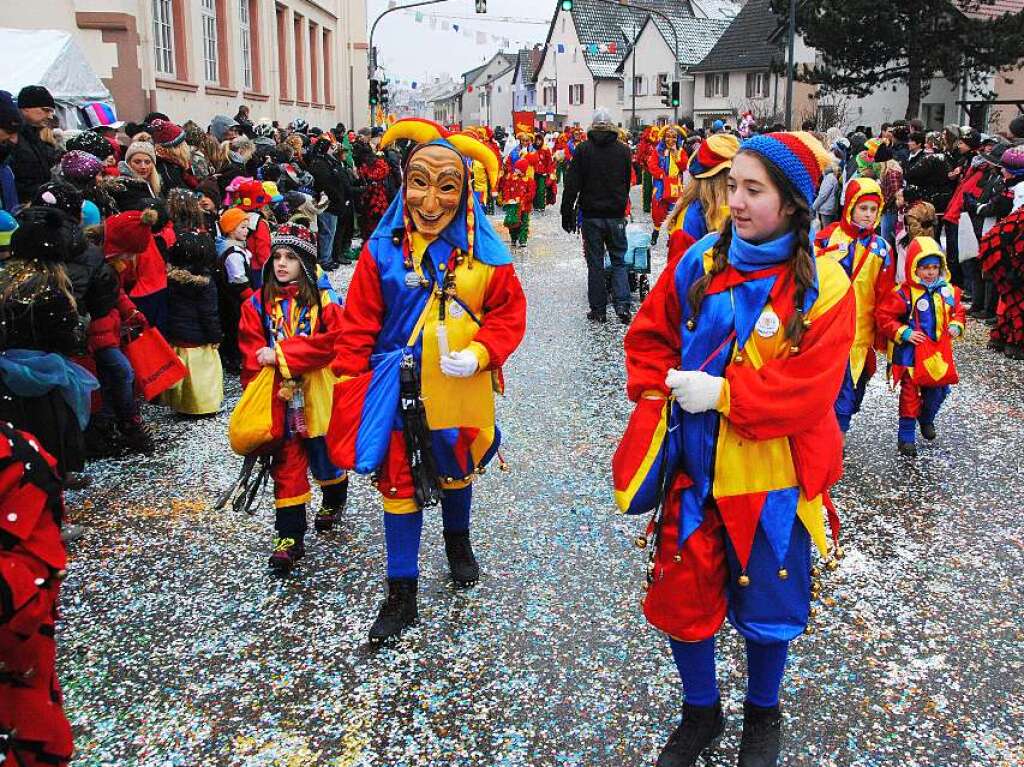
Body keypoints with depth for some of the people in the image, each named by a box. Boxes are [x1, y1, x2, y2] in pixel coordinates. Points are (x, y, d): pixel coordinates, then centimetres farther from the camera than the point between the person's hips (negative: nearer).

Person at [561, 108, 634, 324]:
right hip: (616, 216, 1)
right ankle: (623, 305, -4)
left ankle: (598, 310, 8)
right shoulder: (624, 150, 2)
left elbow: (572, 184, -7)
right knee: (618, 261, 10)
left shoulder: (583, 149, -4)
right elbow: (628, 183, 11)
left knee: (595, 263, 6)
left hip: (591, 215, -1)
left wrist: (567, 213, -2)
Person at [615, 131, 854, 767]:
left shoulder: (824, 286, -12)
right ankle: (701, 712, 38)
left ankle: (763, 715, 43)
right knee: (683, 593, 11)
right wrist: (659, 395, -7)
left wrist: (719, 393, -22)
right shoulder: (701, 263, -1)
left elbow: (810, 388, -20)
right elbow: (650, 336, 8)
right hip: (693, 467, 3)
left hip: (773, 478, -3)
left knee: (766, 605, 14)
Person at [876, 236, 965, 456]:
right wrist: (904, 333, -18)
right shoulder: (903, 294, -15)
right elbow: (884, 317, -13)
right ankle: (906, 437, 13)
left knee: (939, 389, 15)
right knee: (910, 395, 1)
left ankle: (927, 418, 45)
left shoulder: (948, 291, 2)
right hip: (911, 354, -5)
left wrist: (956, 326, -2)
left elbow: (957, 312, 17)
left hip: (938, 353, 5)